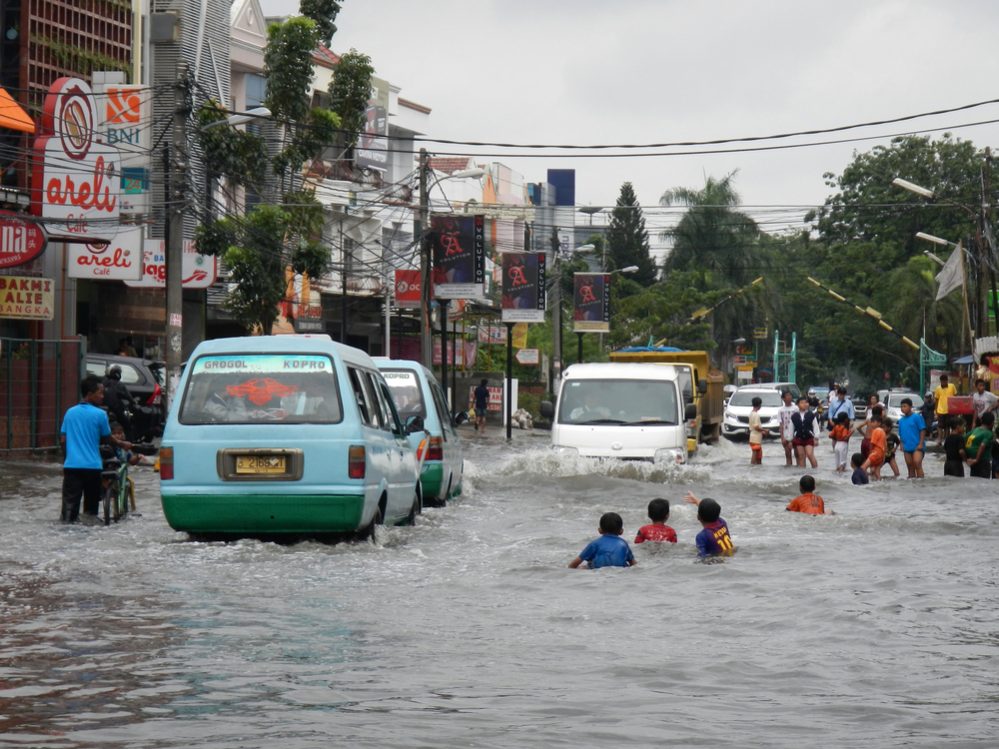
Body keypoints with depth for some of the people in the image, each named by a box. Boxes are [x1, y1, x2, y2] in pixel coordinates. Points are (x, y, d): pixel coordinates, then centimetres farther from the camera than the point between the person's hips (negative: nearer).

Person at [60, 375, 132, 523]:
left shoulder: (70, 412, 7)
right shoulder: (100, 414, -5)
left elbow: (63, 439, 9)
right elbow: (108, 438, 6)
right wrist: (123, 444, 24)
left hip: (71, 464, 3)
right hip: (92, 465, -3)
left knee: (70, 500, -2)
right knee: (91, 500, 11)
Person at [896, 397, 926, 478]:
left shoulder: (917, 417, -5)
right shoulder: (901, 420, 13)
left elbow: (922, 430, -7)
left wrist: (921, 444, -13)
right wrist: (902, 444, 7)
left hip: (917, 447, -6)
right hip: (907, 447, 6)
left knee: (917, 464, -18)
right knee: (910, 468, 9)